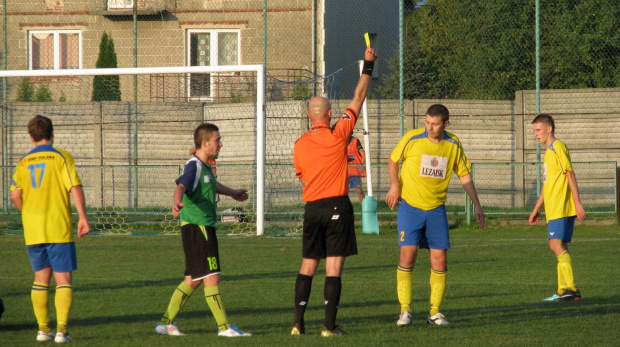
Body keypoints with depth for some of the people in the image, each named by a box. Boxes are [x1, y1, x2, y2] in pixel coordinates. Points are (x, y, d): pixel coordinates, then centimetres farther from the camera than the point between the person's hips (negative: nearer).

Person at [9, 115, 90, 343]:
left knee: (41, 277, 15)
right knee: (63, 279, -2)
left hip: (33, 230, 4)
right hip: (59, 229, -4)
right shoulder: (61, 157, -2)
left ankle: (43, 329, 15)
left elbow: (15, 195, 3)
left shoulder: (24, 162, 8)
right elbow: (75, 188, -12)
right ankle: (61, 329, -12)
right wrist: (83, 217, -11)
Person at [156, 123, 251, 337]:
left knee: (193, 280, 12)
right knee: (211, 277, -9)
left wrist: (232, 193, 57)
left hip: (204, 228, 10)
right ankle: (224, 327, -7)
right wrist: (177, 202, -56)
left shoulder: (204, 166, 16)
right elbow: (182, 185, -34)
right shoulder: (194, 166, -14)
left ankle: (166, 323, 17)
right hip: (197, 228, -10)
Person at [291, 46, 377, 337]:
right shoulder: (338, 135, -6)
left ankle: (298, 323, 7)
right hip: (337, 206, -4)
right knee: (334, 267, -3)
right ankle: (329, 326, -5)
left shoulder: (300, 145, 5)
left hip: (312, 207, 4)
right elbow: (358, 99, 1)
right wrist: (368, 65, 10)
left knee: (308, 266, 11)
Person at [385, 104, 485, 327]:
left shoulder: (453, 145, 1)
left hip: (436, 209, 2)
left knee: (440, 259, -2)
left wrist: (477, 206, 9)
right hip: (410, 206, -2)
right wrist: (395, 186, -6)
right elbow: (393, 160, 8)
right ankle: (405, 310, -2)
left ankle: (435, 311, 9)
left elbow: (465, 177, 11)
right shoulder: (412, 138, -7)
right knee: (408, 255, -11)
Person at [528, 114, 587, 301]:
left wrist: (577, 203, -19)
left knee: (557, 245, -15)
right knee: (559, 247, 9)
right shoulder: (549, 151, 21)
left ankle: (569, 288, -19)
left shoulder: (558, 147, -8)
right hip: (553, 209, 10)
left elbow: (570, 175, -14)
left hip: (561, 208, -10)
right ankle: (564, 289, 11)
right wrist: (537, 208, 27)